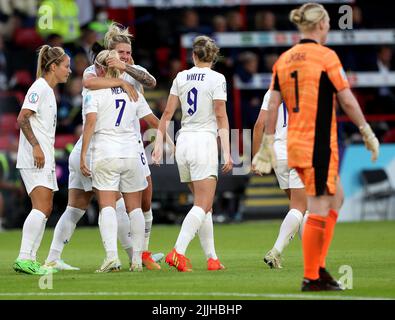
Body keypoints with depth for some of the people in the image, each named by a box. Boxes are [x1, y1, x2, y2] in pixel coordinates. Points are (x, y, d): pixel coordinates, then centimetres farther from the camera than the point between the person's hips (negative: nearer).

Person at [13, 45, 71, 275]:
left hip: (44, 159, 10)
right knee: (42, 208, -18)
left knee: (45, 210, 9)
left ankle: (30, 260, 10)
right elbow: (22, 119, -19)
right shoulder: (40, 88, -10)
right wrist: (35, 146, -25)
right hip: (34, 159, -10)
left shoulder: (48, 91, 19)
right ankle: (24, 259, -22)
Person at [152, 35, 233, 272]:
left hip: (183, 141, 6)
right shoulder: (216, 79, -6)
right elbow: (221, 118, -9)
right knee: (202, 206, -8)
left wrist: (159, 143, 11)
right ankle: (178, 252, -23)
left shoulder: (181, 77, 9)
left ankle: (212, 258, 12)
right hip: (204, 141, -6)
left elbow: (168, 113, 7)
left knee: (204, 205, 13)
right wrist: (227, 153, -9)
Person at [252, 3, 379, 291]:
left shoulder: (284, 60, 9)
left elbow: (273, 105, 8)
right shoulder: (326, 56, -10)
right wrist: (367, 133, 0)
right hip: (320, 144, -7)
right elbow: (347, 101, -9)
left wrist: (268, 144, 12)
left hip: (295, 143, 7)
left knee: (336, 197, 19)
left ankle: (318, 266, 14)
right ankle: (311, 277, 0)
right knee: (320, 208, -2)